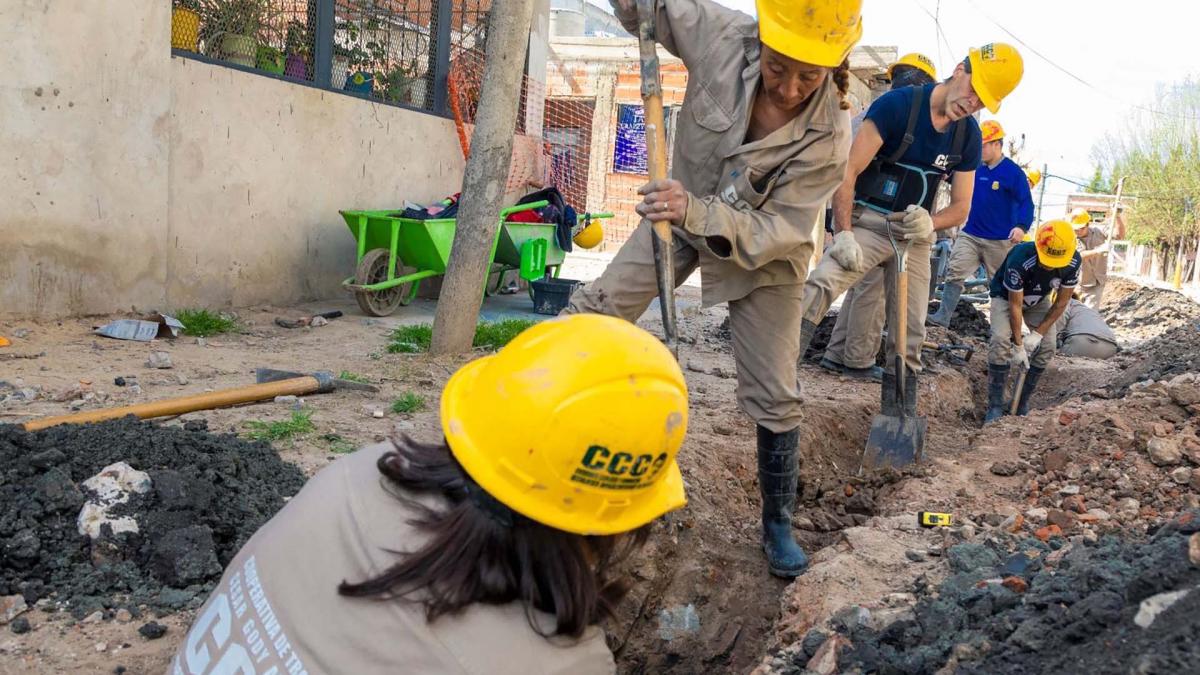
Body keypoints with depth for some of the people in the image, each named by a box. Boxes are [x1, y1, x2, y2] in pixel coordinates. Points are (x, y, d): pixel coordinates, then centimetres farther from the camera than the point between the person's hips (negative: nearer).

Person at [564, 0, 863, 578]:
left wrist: (698, 214, -47)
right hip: (685, 211, 3)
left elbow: (774, 232, -30)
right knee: (594, 313, 0)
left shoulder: (828, 138, -31)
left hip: (764, 252, -2)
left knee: (775, 399, 0)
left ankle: (778, 525, 20)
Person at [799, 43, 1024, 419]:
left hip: (914, 235, 5)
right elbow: (847, 171, -18)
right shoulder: (897, 105, -15)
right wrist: (843, 234, -24)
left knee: (909, 337, 7)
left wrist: (929, 223, -16)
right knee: (818, 289, -31)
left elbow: (960, 208, 7)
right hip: (867, 222, -5)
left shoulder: (969, 136, 2)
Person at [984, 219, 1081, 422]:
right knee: (1001, 341, -24)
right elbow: (1015, 305, -30)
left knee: (1047, 346, -9)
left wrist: (1038, 334, -20)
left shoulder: (1072, 261, -29)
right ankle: (995, 406, -17)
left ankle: (1023, 404, 4)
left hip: (1039, 299, 4)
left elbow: (1061, 303, -16)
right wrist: (1018, 345, -26)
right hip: (1006, 295, -4)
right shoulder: (1020, 260, -40)